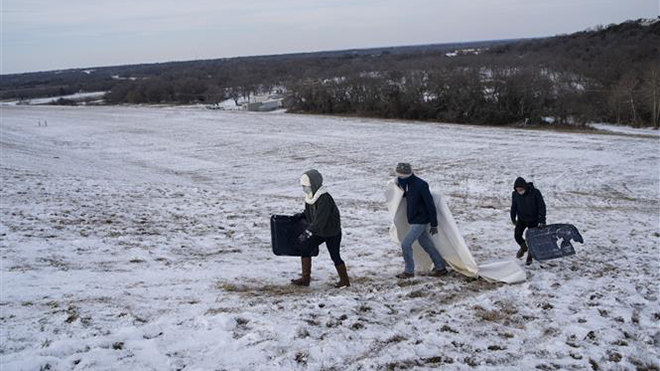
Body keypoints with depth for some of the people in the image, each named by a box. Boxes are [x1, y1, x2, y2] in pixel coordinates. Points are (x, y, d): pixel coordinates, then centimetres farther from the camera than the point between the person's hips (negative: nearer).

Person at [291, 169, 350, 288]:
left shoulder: (325, 199, -30)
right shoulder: (310, 196, -3)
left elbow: (320, 220, -36)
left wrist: (307, 232, -42)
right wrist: (302, 215, -2)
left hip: (332, 232, -8)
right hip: (319, 231, 8)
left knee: (335, 256, 2)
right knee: (305, 247, -1)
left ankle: (344, 280, 23)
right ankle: (305, 278, 5)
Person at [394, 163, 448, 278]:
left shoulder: (420, 185, -23)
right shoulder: (407, 185, 1)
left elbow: (430, 205, -20)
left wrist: (434, 224, -17)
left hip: (420, 221, -9)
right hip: (414, 221, 9)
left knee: (406, 244, -9)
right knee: (427, 244, 17)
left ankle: (409, 271, 4)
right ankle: (440, 267, 29)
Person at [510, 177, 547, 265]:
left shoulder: (535, 192, -22)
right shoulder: (515, 194, -12)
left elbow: (542, 206, -15)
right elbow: (513, 206, 6)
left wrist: (542, 221, -16)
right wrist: (513, 218, 15)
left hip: (533, 219, -2)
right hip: (521, 219, 3)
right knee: (517, 235, -11)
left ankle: (529, 257, 25)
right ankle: (523, 247, 23)